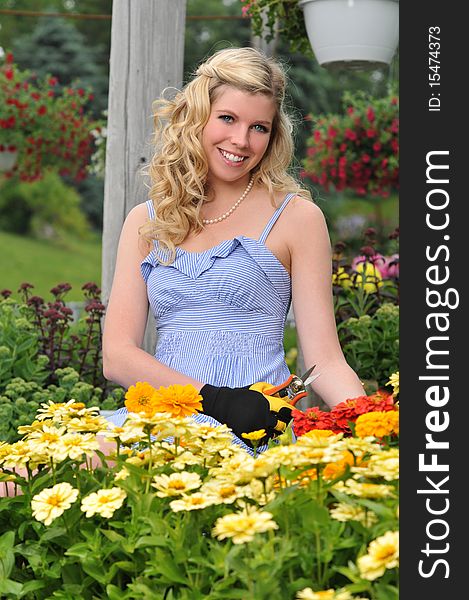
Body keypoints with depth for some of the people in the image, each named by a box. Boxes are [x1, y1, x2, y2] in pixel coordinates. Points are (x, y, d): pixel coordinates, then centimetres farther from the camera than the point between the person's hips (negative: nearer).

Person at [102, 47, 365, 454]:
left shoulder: (296, 216, 6)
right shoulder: (146, 221, 14)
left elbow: (325, 361, 2)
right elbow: (117, 355, 4)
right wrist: (215, 400, -12)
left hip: (254, 429, -2)